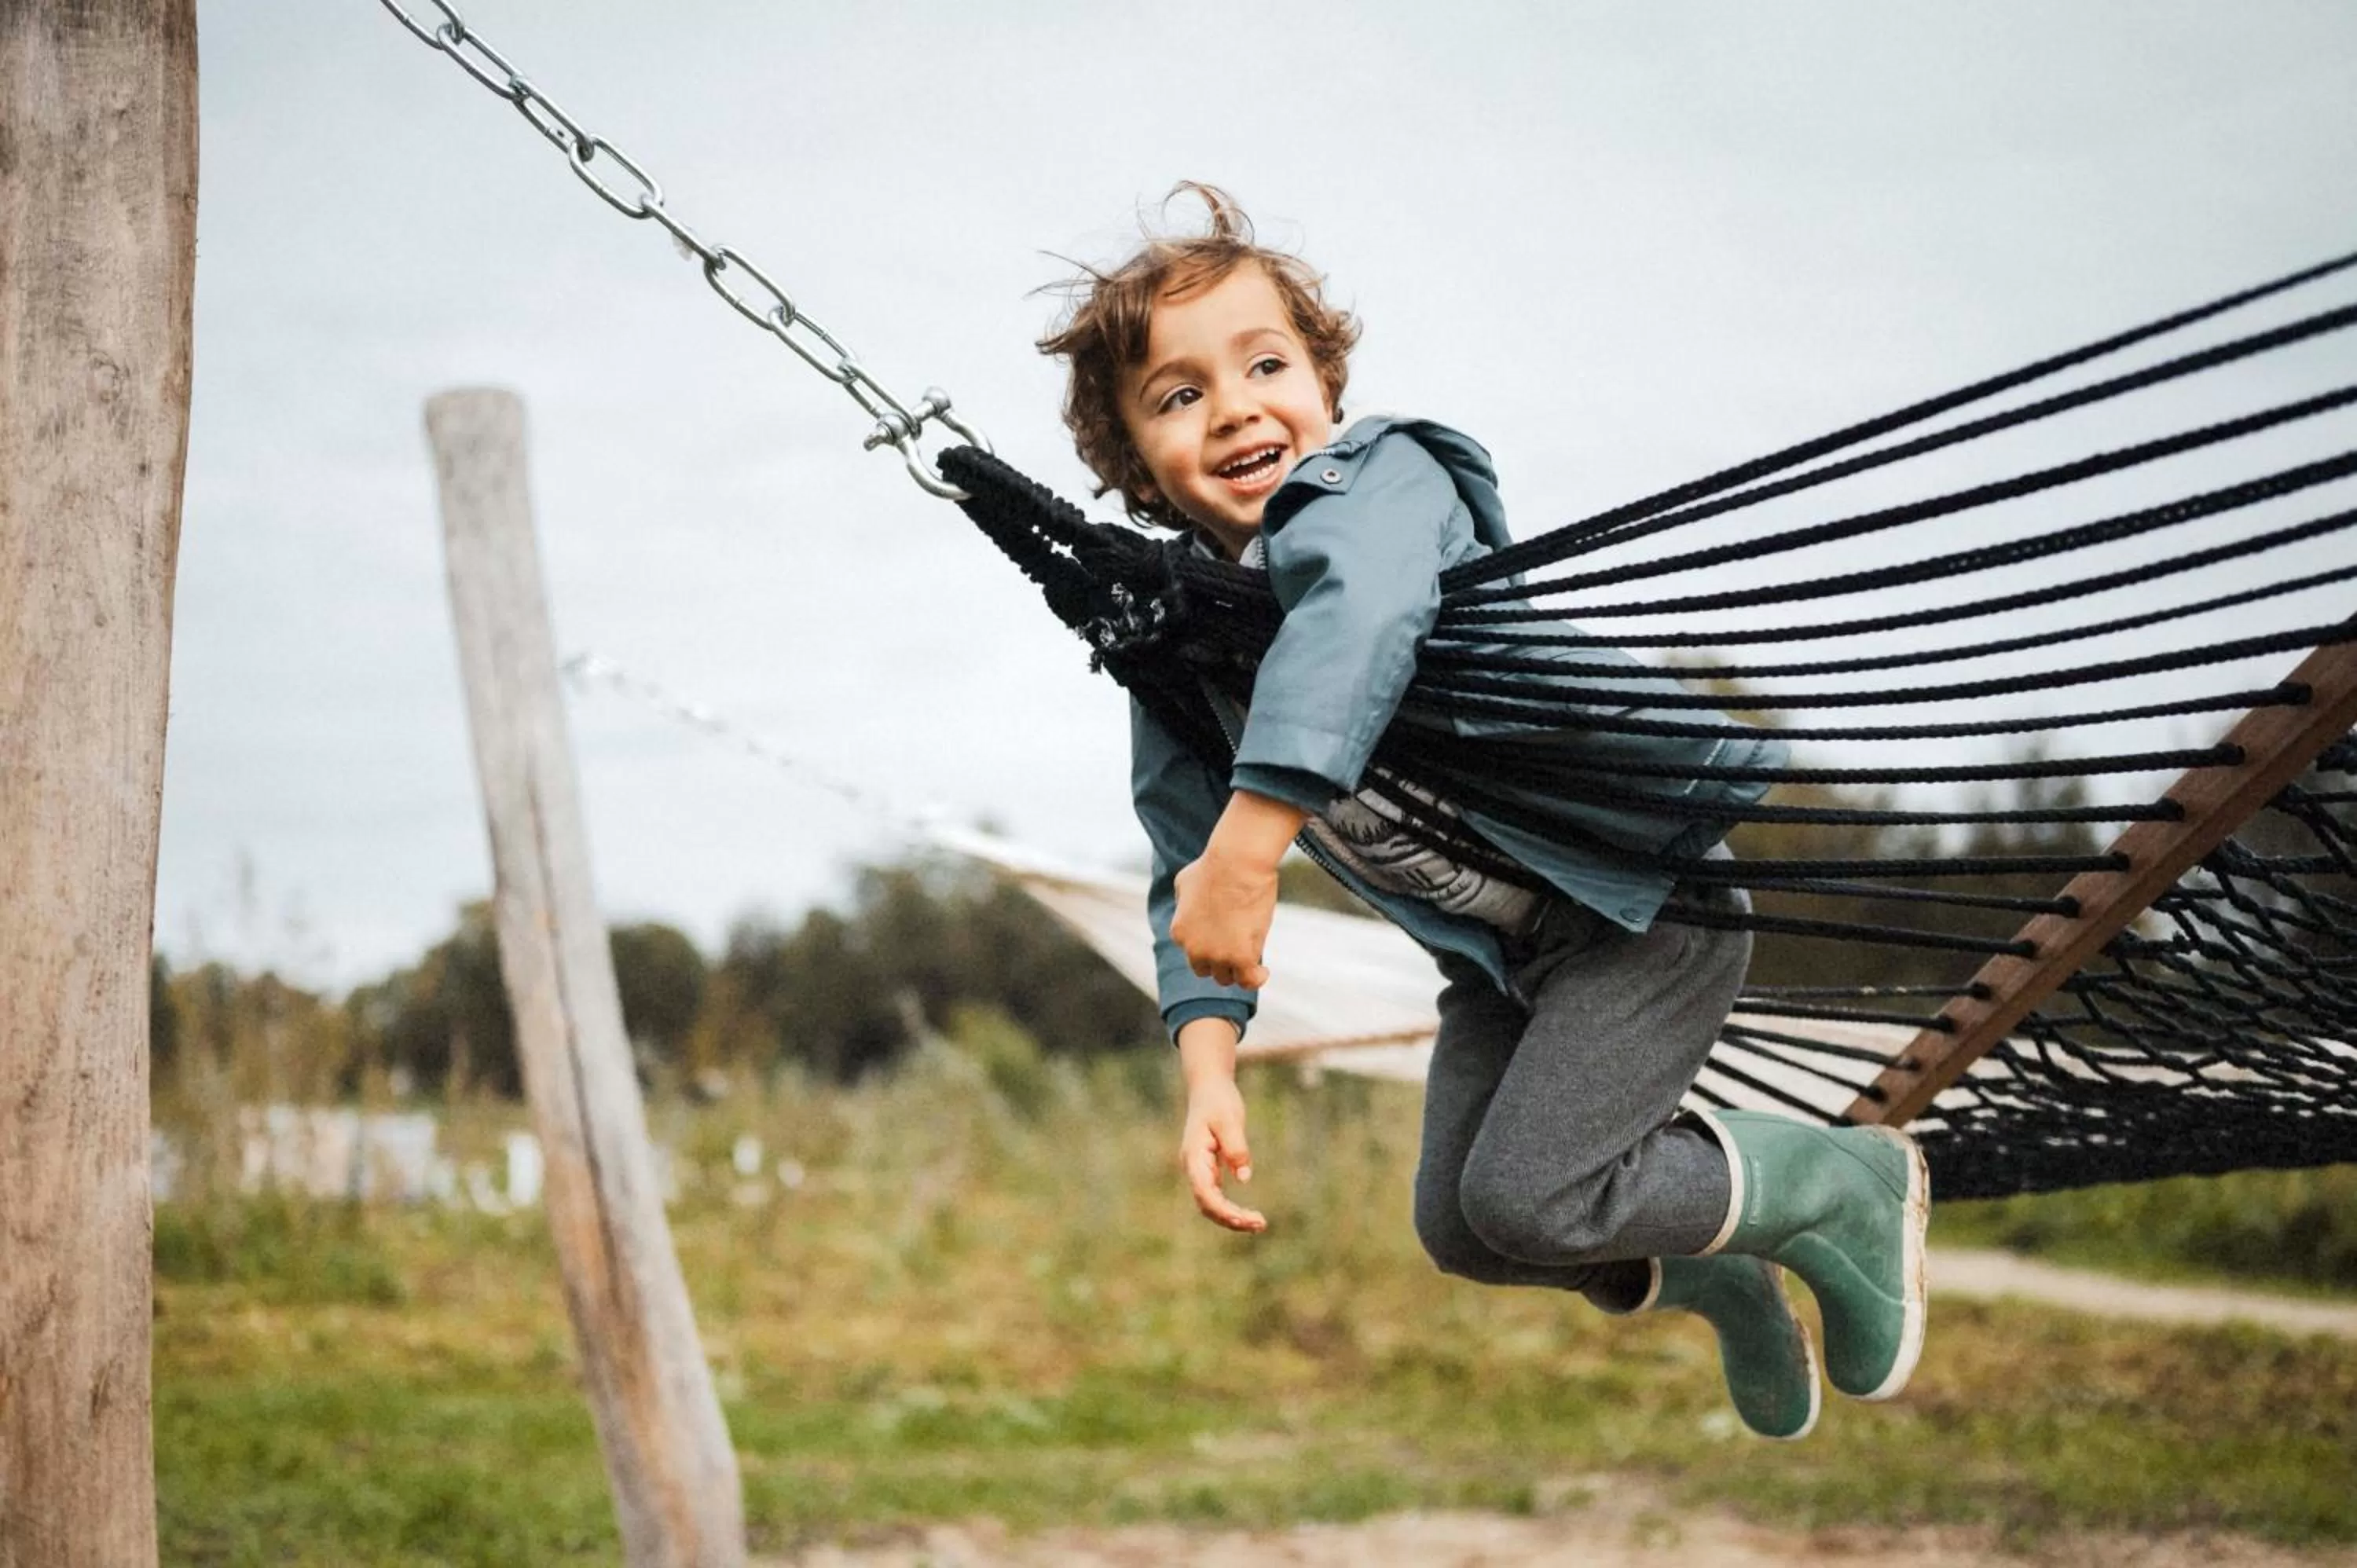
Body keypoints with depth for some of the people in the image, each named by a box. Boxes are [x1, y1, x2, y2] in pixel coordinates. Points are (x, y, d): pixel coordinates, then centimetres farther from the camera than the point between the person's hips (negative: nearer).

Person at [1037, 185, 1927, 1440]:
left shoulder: (1380, 478, -22)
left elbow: (1360, 612, -46)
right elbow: (1187, 889, 2)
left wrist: (1250, 836, -55)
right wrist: (1207, 1068, -14)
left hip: (1637, 899, -8)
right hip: (1494, 958, 8)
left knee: (1525, 1196, -15)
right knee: (1457, 1227, 9)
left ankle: (1850, 1188, 9)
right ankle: (1721, 1285, 37)